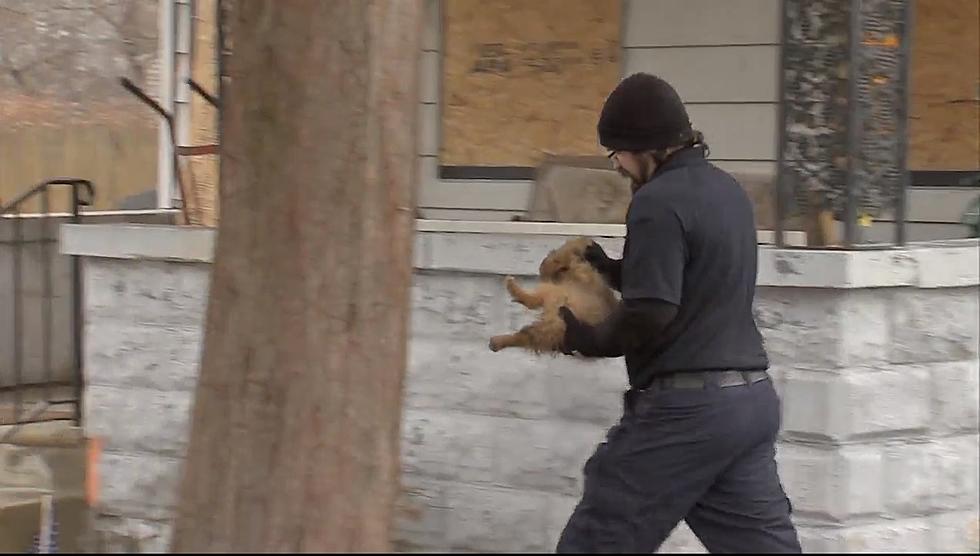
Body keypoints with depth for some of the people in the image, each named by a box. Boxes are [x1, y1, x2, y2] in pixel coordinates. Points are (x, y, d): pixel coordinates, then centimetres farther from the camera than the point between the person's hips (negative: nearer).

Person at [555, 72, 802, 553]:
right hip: (752, 399, 9)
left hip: (685, 406, -9)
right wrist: (612, 270, 16)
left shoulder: (658, 203, -14)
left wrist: (589, 340, -3)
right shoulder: (727, 190, 14)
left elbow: (649, 317, -20)